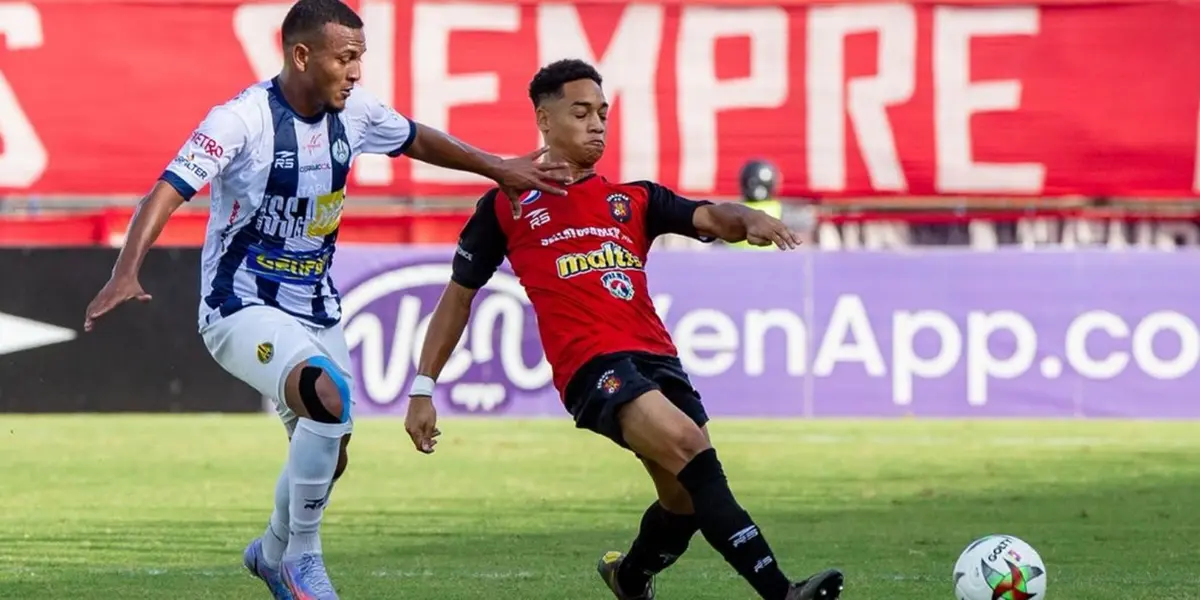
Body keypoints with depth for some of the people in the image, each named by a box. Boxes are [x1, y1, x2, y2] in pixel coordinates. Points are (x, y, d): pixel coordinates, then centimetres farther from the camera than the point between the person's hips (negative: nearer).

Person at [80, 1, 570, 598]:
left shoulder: (354, 110, -2)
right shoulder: (244, 118, -21)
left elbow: (418, 141, 19)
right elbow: (167, 192, -29)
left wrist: (499, 168, 21)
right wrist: (126, 273, -43)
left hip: (316, 310, 7)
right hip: (243, 308, -7)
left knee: (326, 450, 12)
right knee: (328, 398, -30)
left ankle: (273, 552, 43)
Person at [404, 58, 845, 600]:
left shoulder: (633, 200, 20)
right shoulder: (506, 206, 13)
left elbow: (708, 217, 4)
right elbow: (459, 294, 18)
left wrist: (746, 219, -20)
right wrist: (423, 388, 13)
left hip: (655, 356, 5)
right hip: (590, 363, -5)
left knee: (687, 498, 0)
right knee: (688, 443, -25)